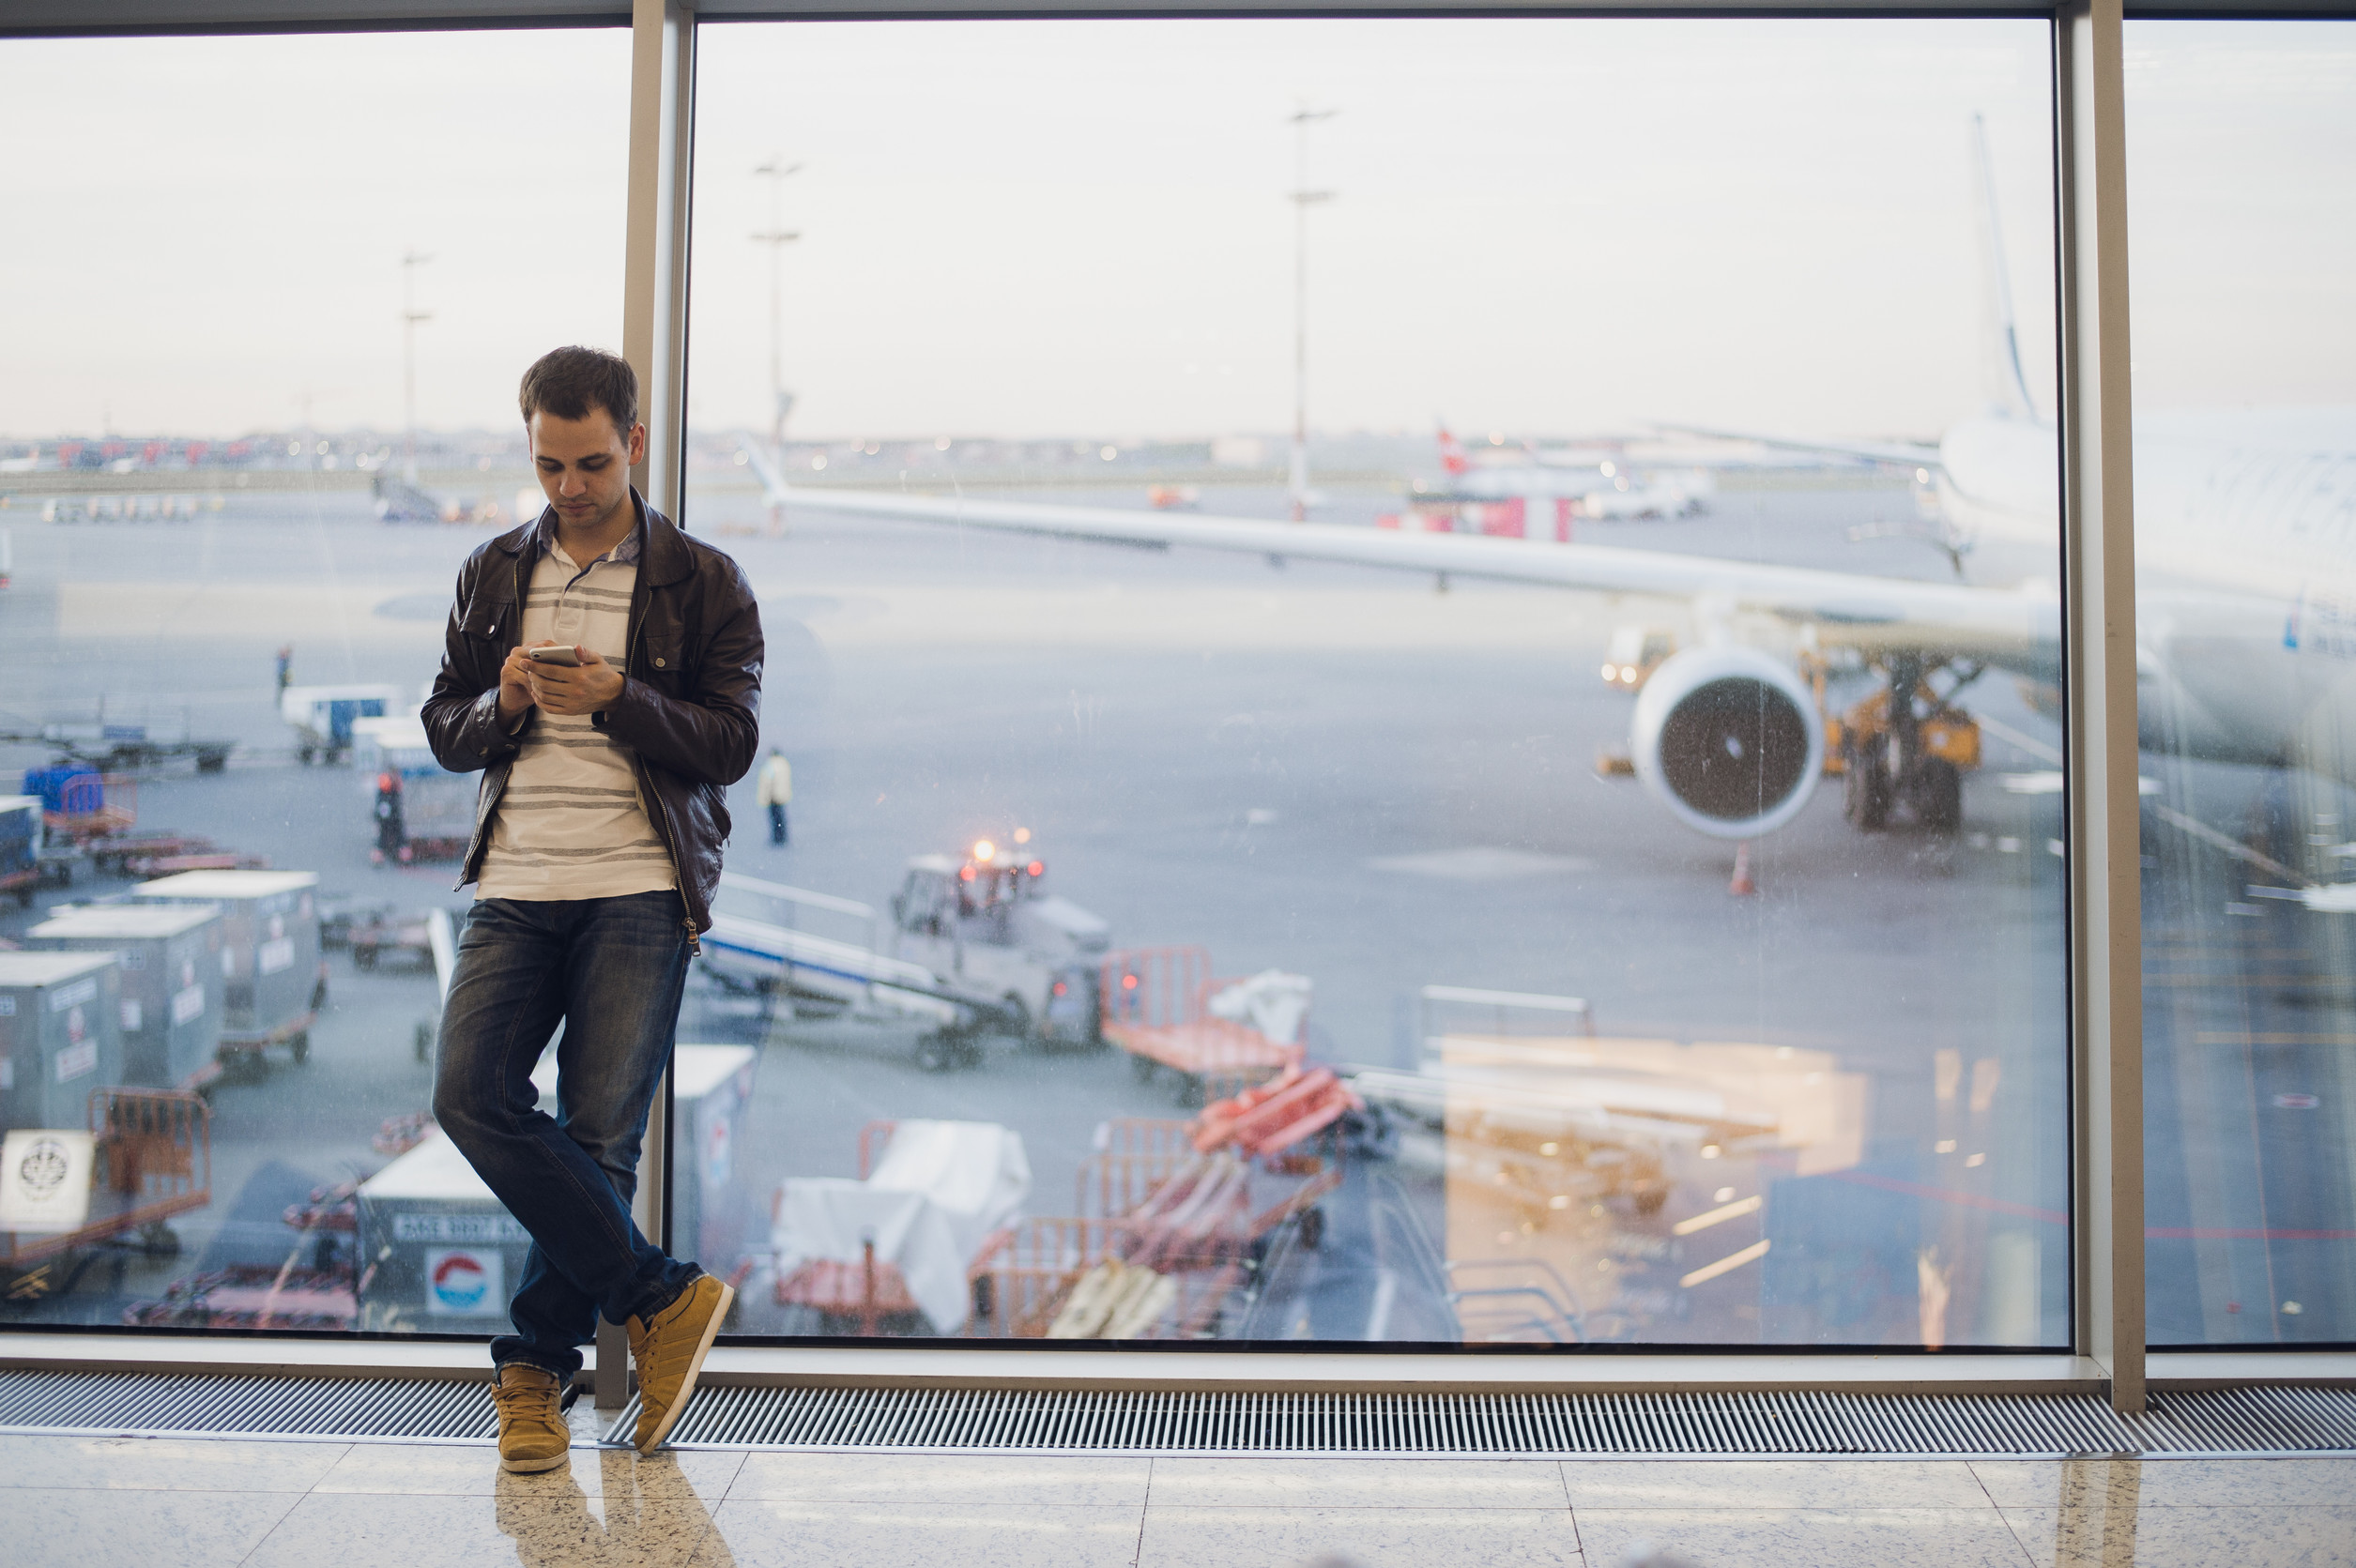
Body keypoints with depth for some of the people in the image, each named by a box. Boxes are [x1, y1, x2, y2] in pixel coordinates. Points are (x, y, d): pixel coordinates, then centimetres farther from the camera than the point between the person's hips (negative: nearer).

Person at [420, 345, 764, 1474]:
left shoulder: (702, 584, 4)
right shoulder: (493, 576, 15)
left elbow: (732, 743, -2)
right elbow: (443, 728, 17)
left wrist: (616, 699, -17)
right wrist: (503, 706, -6)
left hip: (639, 891, -3)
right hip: (515, 886, 3)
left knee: (600, 1133, -5)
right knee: (471, 1095, -14)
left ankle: (536, 1362, 13)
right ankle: (660, 1300, -3)